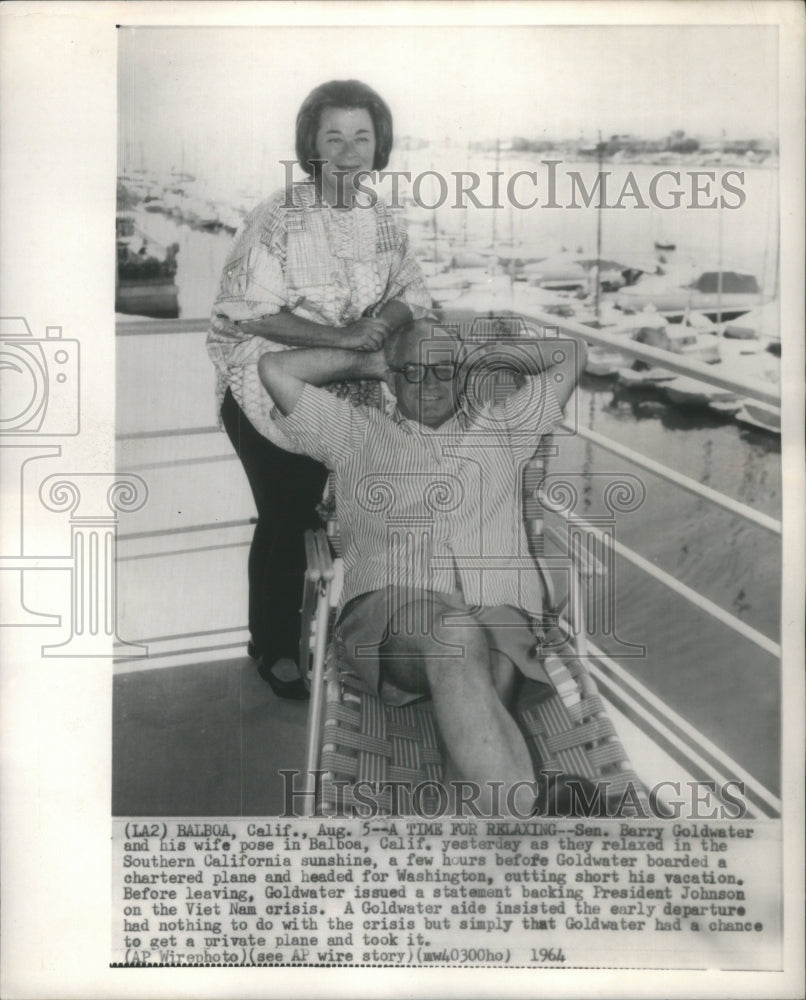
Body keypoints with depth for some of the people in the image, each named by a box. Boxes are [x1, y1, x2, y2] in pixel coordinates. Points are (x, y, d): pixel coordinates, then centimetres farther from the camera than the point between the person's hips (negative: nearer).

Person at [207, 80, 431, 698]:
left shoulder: (383, 222, 0)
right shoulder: (278, 219, -18)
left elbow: (413, 293, 3)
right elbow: (246, 312, -22)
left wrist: (382, 324, -21)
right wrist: (343, 336, -29)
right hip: (266, 393, -5)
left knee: (305, 509, 17)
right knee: (283, 519, 3)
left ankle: (295, 631, 37)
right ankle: (273, 648, 25)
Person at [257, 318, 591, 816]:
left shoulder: (503, 427, 31)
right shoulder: (359, 432, 27)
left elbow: (573, 354, 34)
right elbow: (274, 368, 21)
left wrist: (487, 353, 38)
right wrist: (366, 361, 29)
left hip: (498, 607, 3)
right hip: (388, 607, -2)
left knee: (492, 677, -37)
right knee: (457, 636, -39)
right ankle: (518, 807, -52)